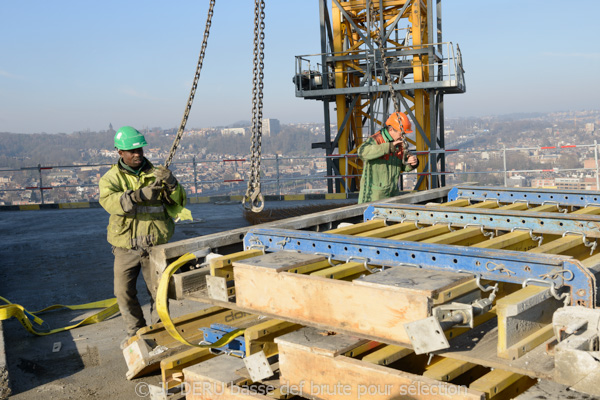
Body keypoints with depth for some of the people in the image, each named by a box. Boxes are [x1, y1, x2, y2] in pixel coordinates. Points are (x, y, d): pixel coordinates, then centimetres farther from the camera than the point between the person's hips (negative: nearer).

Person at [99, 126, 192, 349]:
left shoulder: (154, 174, 5)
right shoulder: (111, 178, 0)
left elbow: (178, 201, 0)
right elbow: (108, 201, -21)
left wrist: (171, 183, -21)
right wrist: (140, 195, -35)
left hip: (154, 245, 0)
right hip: (126, 247, 0)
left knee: (159, 291, 4)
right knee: (123, 292, 3)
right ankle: (136, 332, 23)